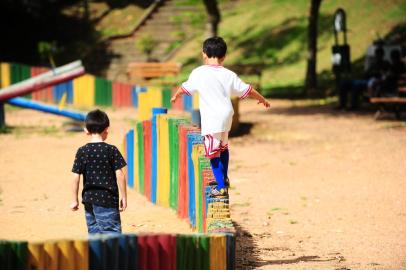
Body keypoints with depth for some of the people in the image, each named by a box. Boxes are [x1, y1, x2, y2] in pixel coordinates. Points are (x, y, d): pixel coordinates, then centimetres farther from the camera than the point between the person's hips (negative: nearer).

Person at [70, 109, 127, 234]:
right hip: (107, 199, -4)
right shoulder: (111, 150, -6)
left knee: (93, 231, 14)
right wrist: (124, 197, 2)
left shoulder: (82, 152, 1)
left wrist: (74, 200, 9)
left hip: (89, 198, 4)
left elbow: (76, 178, 0)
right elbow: (120, 175, -7)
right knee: (111, 231, -6)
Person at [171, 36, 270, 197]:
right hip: (227, 115, 6)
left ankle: (221, 187, -9)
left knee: (213, 153, -4)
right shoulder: (229, 75, 5)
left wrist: (175, 96, 34)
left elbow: (185, 88, 12)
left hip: (211, 118, -6)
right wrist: (262, 99, 32)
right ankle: (224, 179, 40)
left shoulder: (199, 73, -4)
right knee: (223, 146, 26)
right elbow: (248, 90, 13)